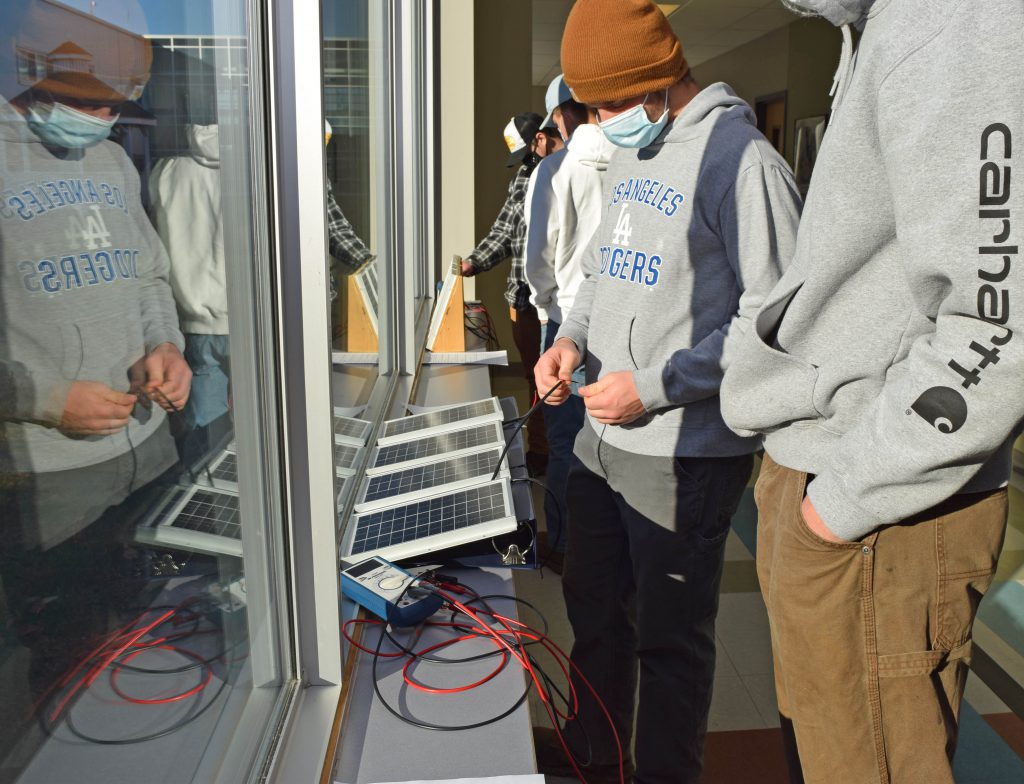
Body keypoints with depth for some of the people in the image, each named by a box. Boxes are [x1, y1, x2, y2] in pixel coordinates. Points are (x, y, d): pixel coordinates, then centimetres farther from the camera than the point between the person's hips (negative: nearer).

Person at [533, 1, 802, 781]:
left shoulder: (740, 158, -14)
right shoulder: (627, 156, 12)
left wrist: (655, 387, -19)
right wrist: (574, 335, 4)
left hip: (685, 452, -8)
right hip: (602, 437, 9)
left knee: (670, 637, 7)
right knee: (594, 612, 20)